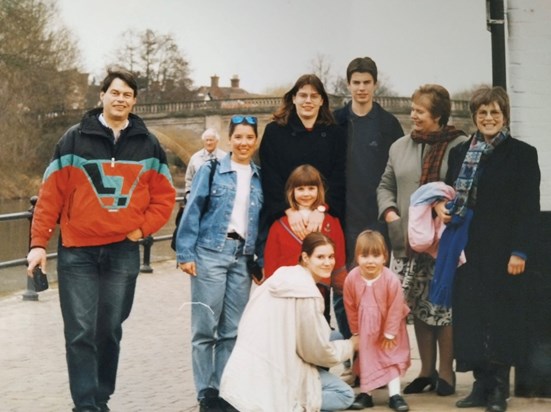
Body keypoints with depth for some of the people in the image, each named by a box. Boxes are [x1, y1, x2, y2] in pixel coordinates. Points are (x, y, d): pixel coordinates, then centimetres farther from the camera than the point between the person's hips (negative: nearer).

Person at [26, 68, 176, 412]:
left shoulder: (148, 144, 6)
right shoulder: (74, 139, 0)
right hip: (77, 253, -2)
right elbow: (51, 195, -1)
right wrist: (39, 242, -7)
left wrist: (142, 229, -3)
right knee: (80, 333, -6)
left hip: (124, 252, 2)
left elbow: (165, 196, 11)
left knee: (110, 331, 9)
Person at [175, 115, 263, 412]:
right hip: (211, 252, -4)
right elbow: (193, 211, -2)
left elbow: (263, 221, 15)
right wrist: (186, 253, -9)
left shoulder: (259, 178, 13)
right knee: (206, 327, -4)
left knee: (233, 330, 5)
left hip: (242, 257, 4)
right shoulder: (211, 170, 1)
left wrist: (262, 261, 8)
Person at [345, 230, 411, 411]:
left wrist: (389, 334, -12)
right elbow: (351, 308, -10)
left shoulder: (392, 280, -31)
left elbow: (395, 310, -20)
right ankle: (365, 394, 19)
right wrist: (356, 332, 0)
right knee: (366, 359, 10)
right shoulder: (351, 279, -24)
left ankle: (394, 395, 9)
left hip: (389, 327, -2)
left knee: (392, 358, 3)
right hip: (365, 328, 2)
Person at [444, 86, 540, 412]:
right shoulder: (460, 153, 13)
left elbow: (529, 208, -5)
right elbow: (450, 197, 17)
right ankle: (481, 385, 8)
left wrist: (520, 251, -13)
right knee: (471, 315, 1)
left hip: (503, 250, -4)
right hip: (467, 249, 4)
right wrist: (443, 208, -7)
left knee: (501, 315, -2)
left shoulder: (522, 154, -1)